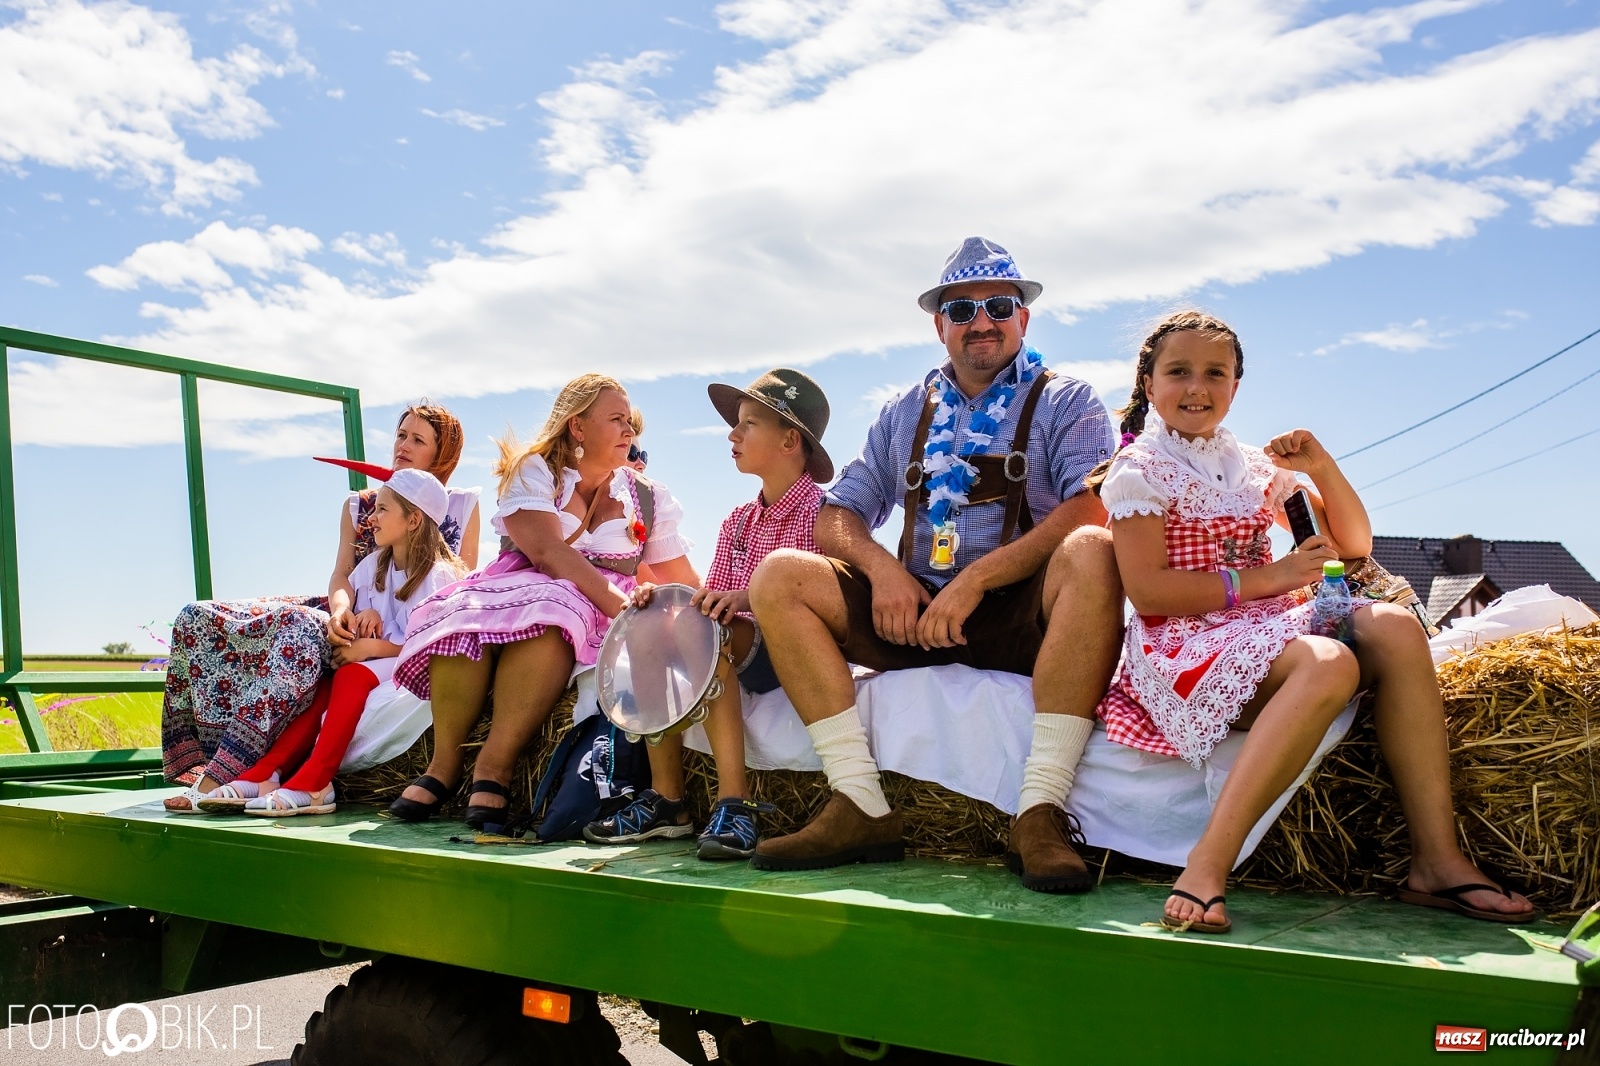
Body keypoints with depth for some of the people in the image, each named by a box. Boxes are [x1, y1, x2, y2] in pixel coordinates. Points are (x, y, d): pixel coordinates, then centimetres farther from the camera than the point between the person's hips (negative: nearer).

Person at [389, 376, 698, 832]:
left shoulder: (650, 499, 12)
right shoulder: (533, 472, 1)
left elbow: (685, 587, 11)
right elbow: (548, 552, -17)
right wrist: (619, 605, -27)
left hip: (594, 621, 0)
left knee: (548, 611, -36)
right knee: (463, 613, -34)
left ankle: (494, 765, -33)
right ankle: (445, 763, -19)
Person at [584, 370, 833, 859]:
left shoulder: (821, 512, -7)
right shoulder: (738, 522, 16)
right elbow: (712, 600, 10)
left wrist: (747, 597, -33)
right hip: (748, 656, 7)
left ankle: (734, 803, -31)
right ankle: (665, 799, -9)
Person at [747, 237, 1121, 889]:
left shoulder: (1065, 403, 7)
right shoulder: (903, 415, 19)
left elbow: (1092, 512, -12)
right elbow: (835, 519, 13)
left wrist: (976, 578, -21)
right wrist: (883, 569, -10)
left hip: (1023, 614, -4)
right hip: (915, 610, 4)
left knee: (1092, 554, -34)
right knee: (778, 577, -12)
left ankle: (1040, 814, -33)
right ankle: (861, 808, -18)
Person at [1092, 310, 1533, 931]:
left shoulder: (1254, 466, 19)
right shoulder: (1141, 469, 0)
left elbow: (1354, 544, 21)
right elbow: (1146, 590, -13)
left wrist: (1322, 468, 4)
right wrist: (1269, 579, -14)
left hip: (1267, 624, 6)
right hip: (1182, 641, -6)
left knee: (1395, 629, -21)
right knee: (1329, 665, -34)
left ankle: (1436, 860, -22)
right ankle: (1208, 865, -39)